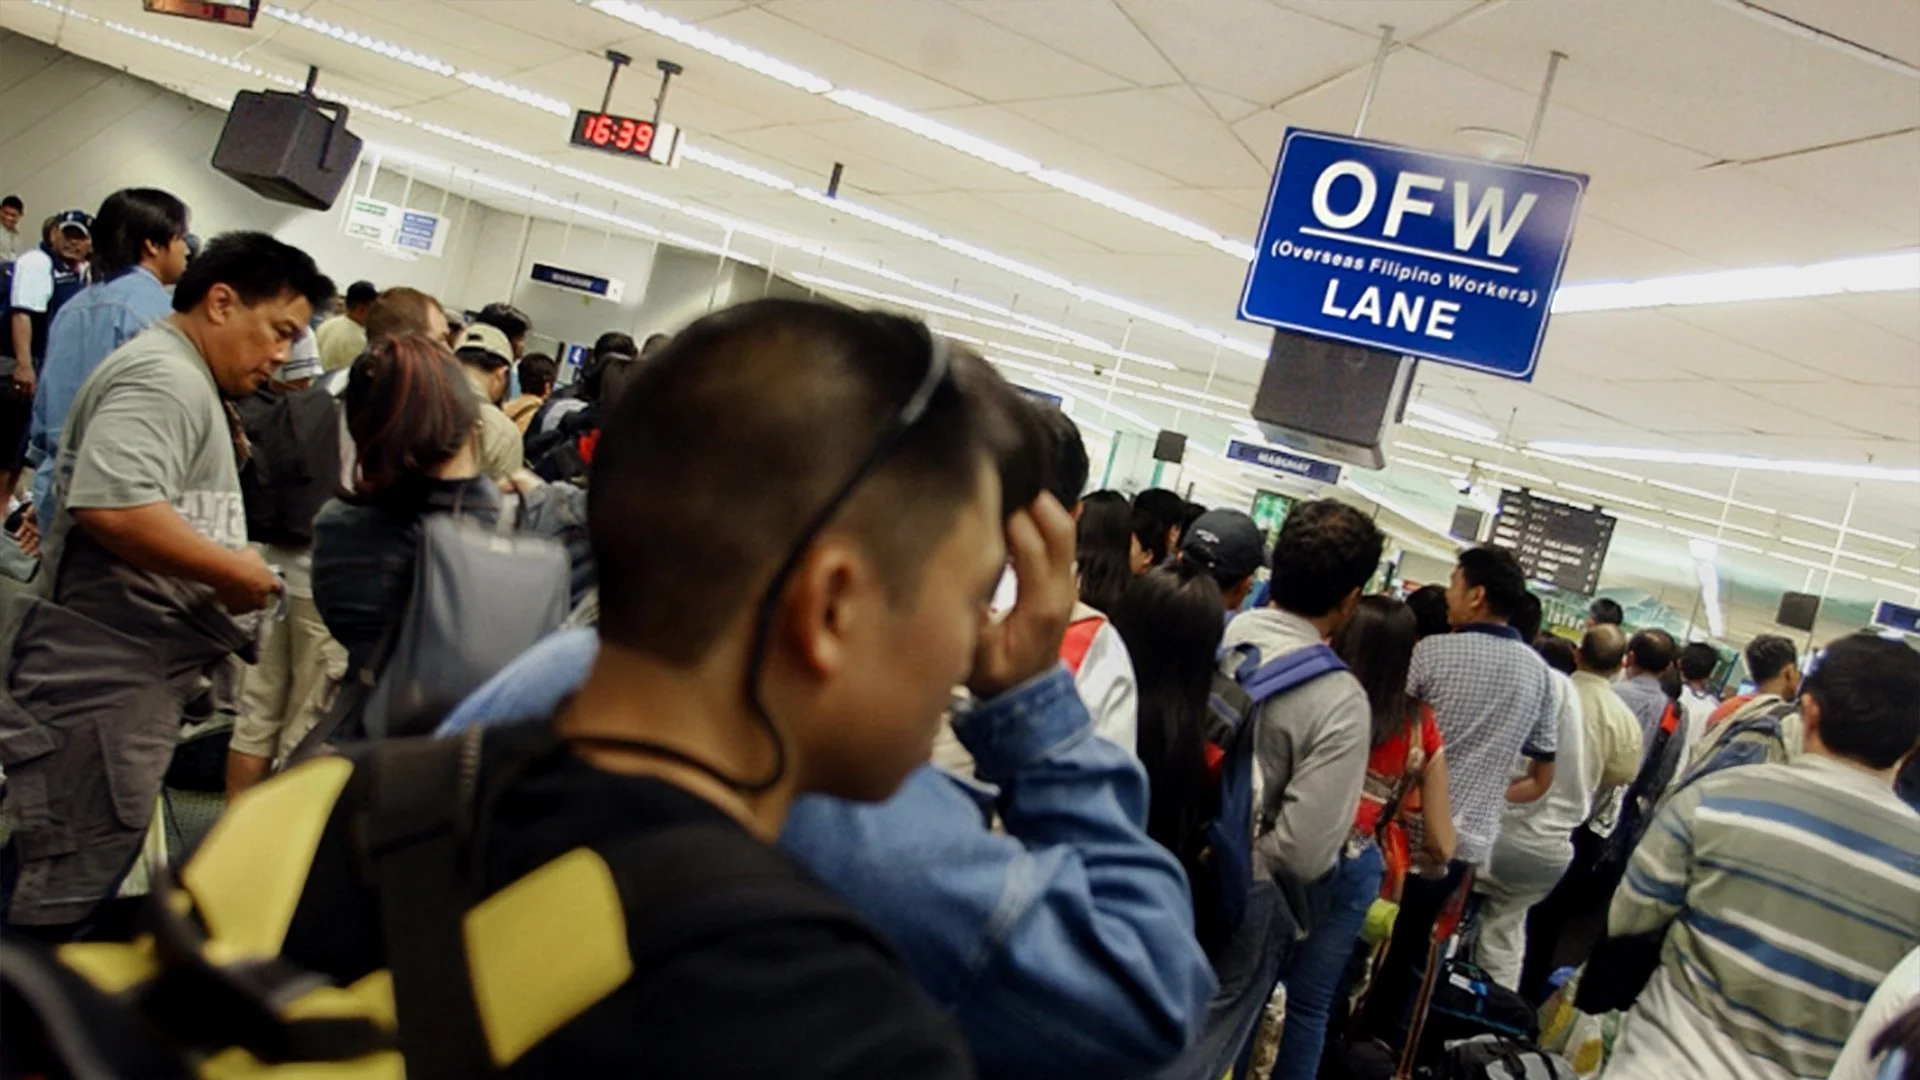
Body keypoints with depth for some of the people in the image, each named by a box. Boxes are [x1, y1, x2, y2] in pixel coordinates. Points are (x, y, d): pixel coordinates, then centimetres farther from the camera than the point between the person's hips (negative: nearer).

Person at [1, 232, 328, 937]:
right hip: (106, 682, -11)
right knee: (65, 904, -4)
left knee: (79, 889, 18)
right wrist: (232, 571, -21)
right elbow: (111, 504, -31)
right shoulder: (165, 377, -15)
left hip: (132, 678, 11)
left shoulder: (183, 380, 20)